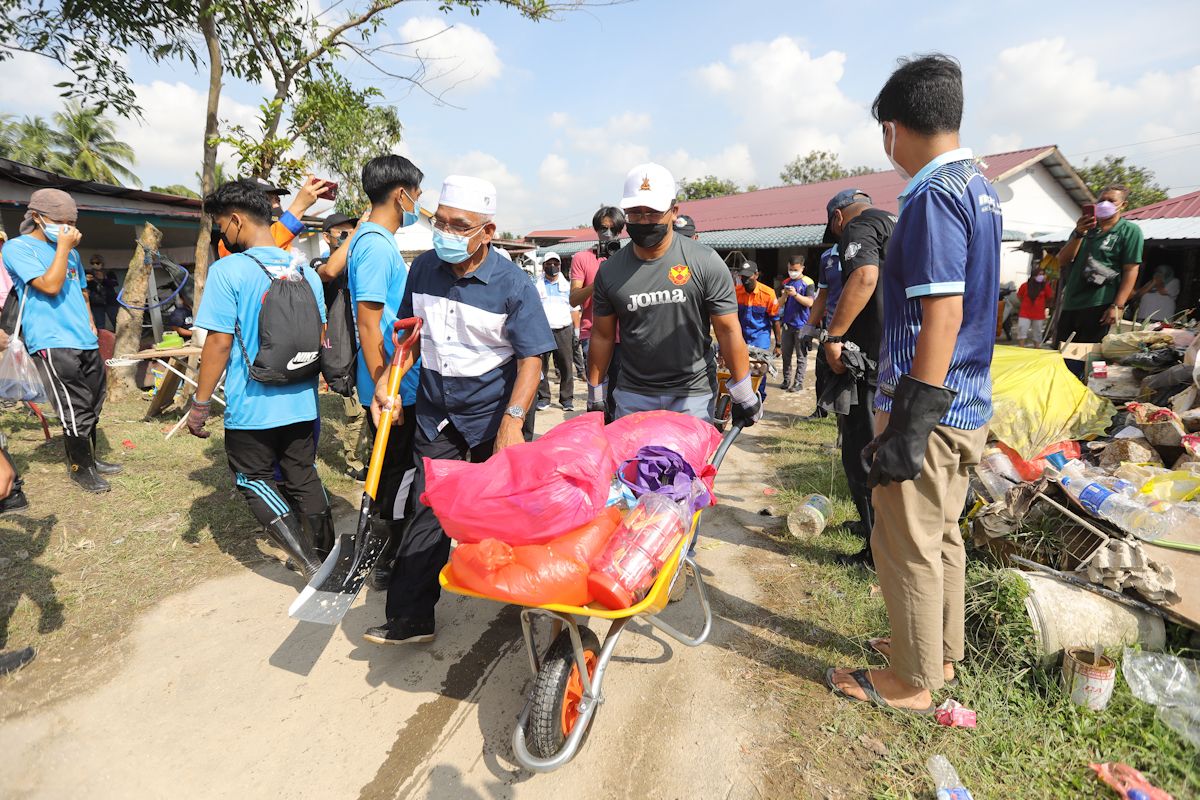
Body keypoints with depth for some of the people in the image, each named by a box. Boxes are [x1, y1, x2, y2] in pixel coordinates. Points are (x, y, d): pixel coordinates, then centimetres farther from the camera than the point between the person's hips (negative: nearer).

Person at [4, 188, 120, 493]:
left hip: (85, 342, 7)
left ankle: (90, 459, 27)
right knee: (75, 410, -6)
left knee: (93, 407, 13)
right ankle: (80, 469, 10)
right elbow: (50, 285, -18)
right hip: (52, 344, -7)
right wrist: (63, 247, -12)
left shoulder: (71, 251, 17)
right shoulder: (18, 247, -4)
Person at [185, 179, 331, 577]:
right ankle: (328, 554, 25)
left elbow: (219, 342, -14)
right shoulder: (306, 271, 3)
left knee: (254, 478, 12)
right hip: (302, 404, 5)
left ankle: (306, 557, -1)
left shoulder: (228, 270, -13)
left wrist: (200, 404, -5)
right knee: (303, 477, 18)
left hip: (252, 407, -5)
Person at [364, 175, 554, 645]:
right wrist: (387, 381, 0)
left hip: (493, 417, -3)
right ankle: (409, 619, 15)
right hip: (436, 416, 4)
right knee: (428, 514, 4)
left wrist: (512, 420, -27)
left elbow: (531, 359, -15)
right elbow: (411, 332, 13)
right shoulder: (424, 268, 1)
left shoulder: (513, 284, -13)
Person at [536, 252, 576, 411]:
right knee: (541, 366, 0)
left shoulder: (567, 285, 16)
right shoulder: (536, 286, 10)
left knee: (566, 366, -2)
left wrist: (576, 330, 7)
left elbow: (574, 309, 16)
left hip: (563, 330, 1)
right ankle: (543, 397, 10)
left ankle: (567, 398, 6)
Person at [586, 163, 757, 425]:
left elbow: (728, 330, -4)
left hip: (691, 395, -2)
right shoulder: (610, 271, 0)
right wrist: (595, 398, 10)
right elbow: (602, 336, 7)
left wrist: (745, 396, -1)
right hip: (632, 397, 2)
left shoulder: (706, 263, -6)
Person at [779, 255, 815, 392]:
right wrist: (785, 295, -11)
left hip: (801, 325, -5)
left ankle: (799, 382, 5)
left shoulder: (807, 282, -6)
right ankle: (786, 380, 21)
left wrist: (795, 294, -24)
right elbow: (781, 303, 10)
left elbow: (810, 302, -14)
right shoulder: (786, 282, 9)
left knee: (801, 355, 1)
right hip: (787, 323, 6)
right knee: (786, 354, 11)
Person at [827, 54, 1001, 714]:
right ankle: (940, 652, 36)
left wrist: (910, 424, -22)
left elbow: (942, 317, -23)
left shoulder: (934, 194, -16)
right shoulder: (979, 187, 14)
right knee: (941, 533, 19)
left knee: (907, 545, 3)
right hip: (968, 402, 10)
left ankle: (910, 682, 20)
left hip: (930, 407, -10)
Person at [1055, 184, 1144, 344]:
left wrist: (1117, 306, -15)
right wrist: (1079, 234, -8)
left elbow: (1131, 270, -5)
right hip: (1070, 304, 5)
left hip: (1098, 306, -5)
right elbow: (1062, 262, 7)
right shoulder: (1084, 227, 17)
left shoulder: (1130, 231, 3)